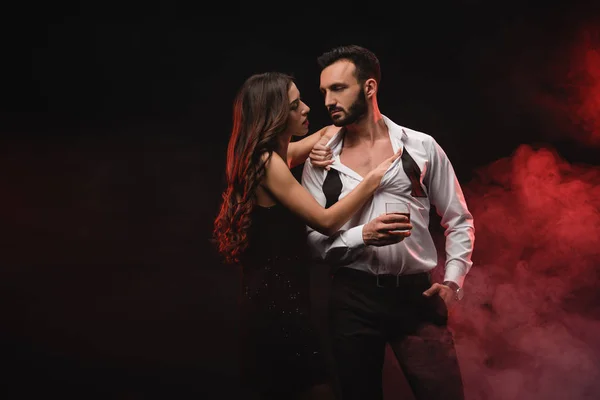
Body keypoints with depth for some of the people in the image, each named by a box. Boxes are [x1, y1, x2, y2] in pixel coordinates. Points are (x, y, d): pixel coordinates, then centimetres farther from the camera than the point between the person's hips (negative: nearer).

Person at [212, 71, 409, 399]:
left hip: (271, 299, 10)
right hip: (278, 304, -10)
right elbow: (326, 222, -17)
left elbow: (327, 132, 28)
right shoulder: (267, 161, -16)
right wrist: (373, 179, -11)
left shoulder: (275, 154, 12)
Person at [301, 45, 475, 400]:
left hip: (417, 294, -1)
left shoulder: (422, 147, 2)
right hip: (354, 298, 1)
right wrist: (362, 236, -18)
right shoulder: (320, 161, 3)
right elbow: (314, 240, -1)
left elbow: (459, 220, 8)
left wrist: (453, 280, -4)